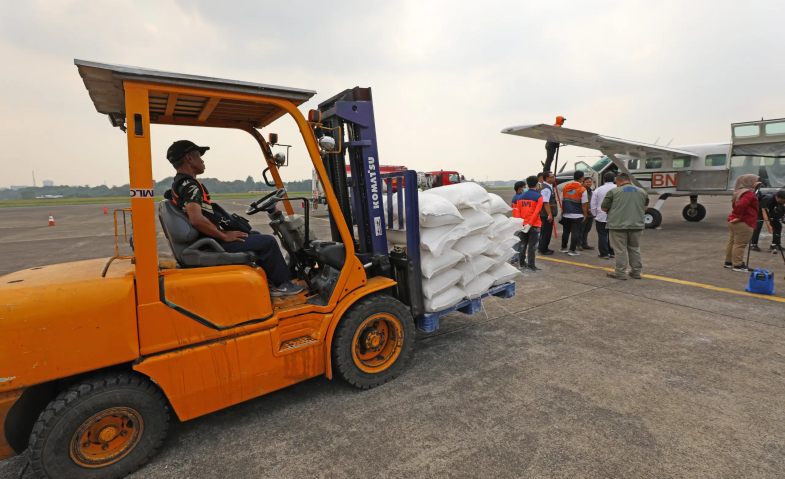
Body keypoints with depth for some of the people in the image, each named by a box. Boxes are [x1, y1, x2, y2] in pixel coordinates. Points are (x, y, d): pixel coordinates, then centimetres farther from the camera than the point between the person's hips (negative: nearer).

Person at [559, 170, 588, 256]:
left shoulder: (565, 187, 5)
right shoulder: (582, 189, -10)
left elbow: (562, 200, 11)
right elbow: (584, 204, -10)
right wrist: (585, 215, 0)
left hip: (566, 214, 5)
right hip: (577, 215, -5)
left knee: (565, 231, 16)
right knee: (575, 232, 1)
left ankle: (563, 248, 26)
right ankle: (572, 250, 3)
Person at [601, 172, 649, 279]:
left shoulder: (613, 191, -5)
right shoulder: (642, 192, 11)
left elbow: (603, 208, -2)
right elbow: (645, 208, 21)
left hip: (618, 225, -4)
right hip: (637, 225, 5)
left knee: (620, 250, 1)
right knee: (635, 249, 15)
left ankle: (620, 273, 4)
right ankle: (636, 272, 22)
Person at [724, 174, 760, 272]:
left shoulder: (739, 193, 14)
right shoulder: (749, 194, -15)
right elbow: (741, 205, -31)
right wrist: (739, 217, -22)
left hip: (734, 222, 10)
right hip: (743, 224, -10)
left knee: (732, 242, 15)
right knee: (740, 244, -6)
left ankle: (728, 262, 22)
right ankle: (738, 265, -2)